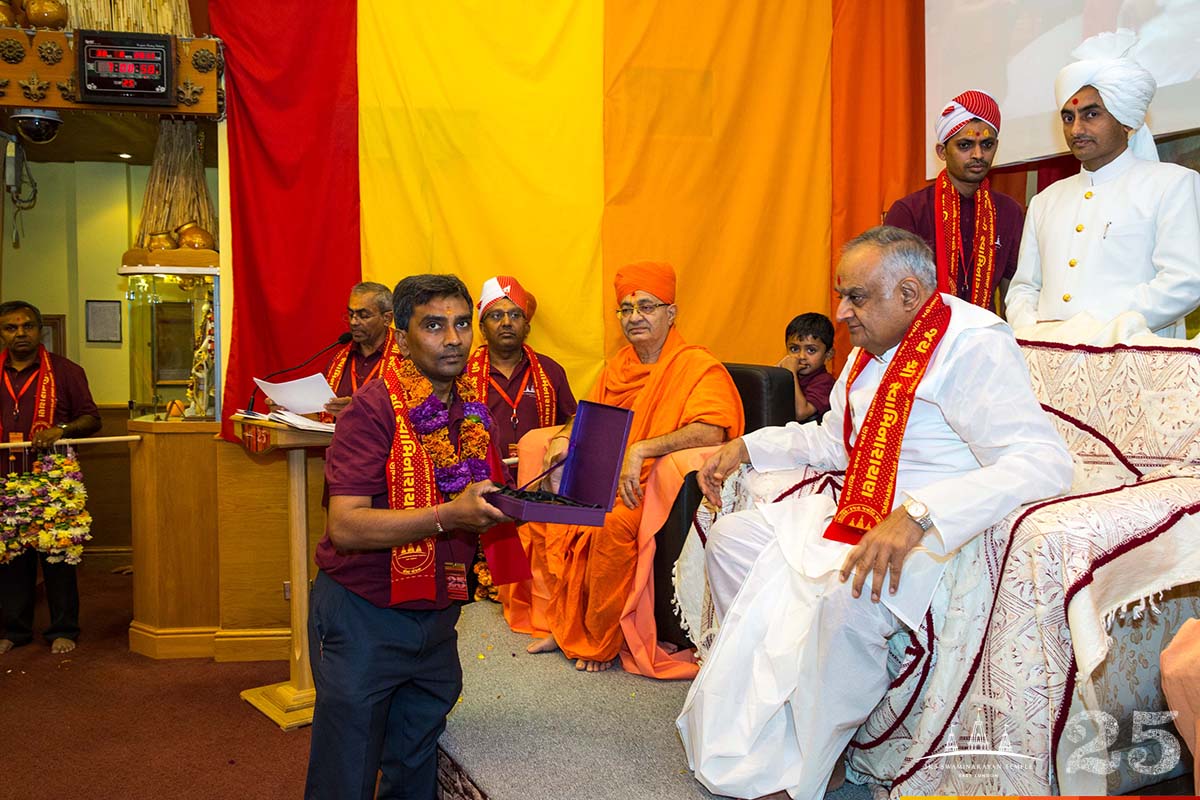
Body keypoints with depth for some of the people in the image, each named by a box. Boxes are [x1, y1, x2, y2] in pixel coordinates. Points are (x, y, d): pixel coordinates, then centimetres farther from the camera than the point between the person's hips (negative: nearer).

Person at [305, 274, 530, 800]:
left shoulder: (475, 413, 5)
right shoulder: (375, 408, -15)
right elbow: (345, 526, -23)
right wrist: (448, 516, -33)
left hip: (437, 619, 6)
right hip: (363, 618, -6)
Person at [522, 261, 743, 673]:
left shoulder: (698, 366, -9)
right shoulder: (618, 365, 16)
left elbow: (710, 432, -25)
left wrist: (642, 449, -32)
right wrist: (564, 438, 4)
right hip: (605, 481, 8)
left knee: (613, 523, -34)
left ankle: (600, 644, -13)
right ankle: (565, 627, 3)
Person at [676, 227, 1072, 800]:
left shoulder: (973, 345, -17)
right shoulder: (872, 349, 12)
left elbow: (1044, 462, -30)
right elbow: (833, 440, 29)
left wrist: (917, 515, -41)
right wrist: (745, 448, 16)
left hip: (936, 531, -9)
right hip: (860, 513, 10)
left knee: (847, 592, -36)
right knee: (732, 538, 4)